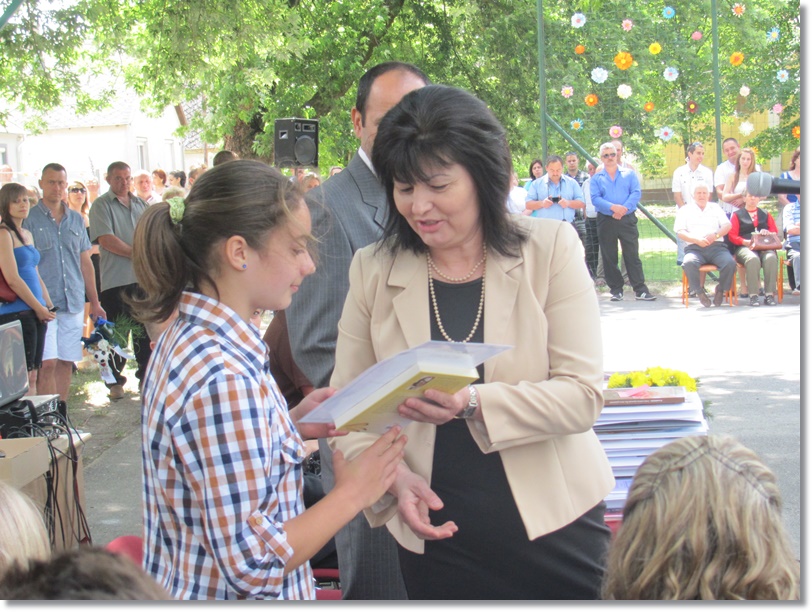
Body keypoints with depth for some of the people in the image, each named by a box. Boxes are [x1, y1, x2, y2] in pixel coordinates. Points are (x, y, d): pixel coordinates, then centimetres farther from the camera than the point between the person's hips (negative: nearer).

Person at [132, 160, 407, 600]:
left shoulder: (187, 337, 1)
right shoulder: (221, 379, -27)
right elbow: (252, 565, -26)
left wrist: (293, 425, 0)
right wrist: (351, 495, -17)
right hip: (227, 595, -9)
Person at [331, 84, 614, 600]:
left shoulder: (550, 248, -5)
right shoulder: (373, 270, 0)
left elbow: (583, 394, -11)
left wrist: (474, 403, -25)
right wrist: (393, 477, -14)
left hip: (554, 523, -1)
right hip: (437, 533, 1)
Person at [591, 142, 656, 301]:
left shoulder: (629, 174, 10)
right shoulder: (596, 178, 9)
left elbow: (636, 193, -1)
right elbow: (595, 198, -4)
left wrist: (624, 208, -16)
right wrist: (613, 207, -19)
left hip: (627, 219, -1)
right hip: (606, 221, 1)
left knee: (632, 254, -3)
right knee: (609, 257, 3)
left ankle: (640, 289, -2)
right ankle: (616, 289, 11)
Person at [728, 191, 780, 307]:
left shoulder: (766, 215, 27)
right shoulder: (737, 215, 19)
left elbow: (775, 233, 19)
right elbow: (732, 236, 7)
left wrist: (768, 234, -5)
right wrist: (745, 242, -12)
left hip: (765, 247, 2)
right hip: (744, 248, -2)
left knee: (771, 258, -35)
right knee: (753, 259, -39)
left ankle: (769, 294, -34)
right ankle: (753, 295, -36)